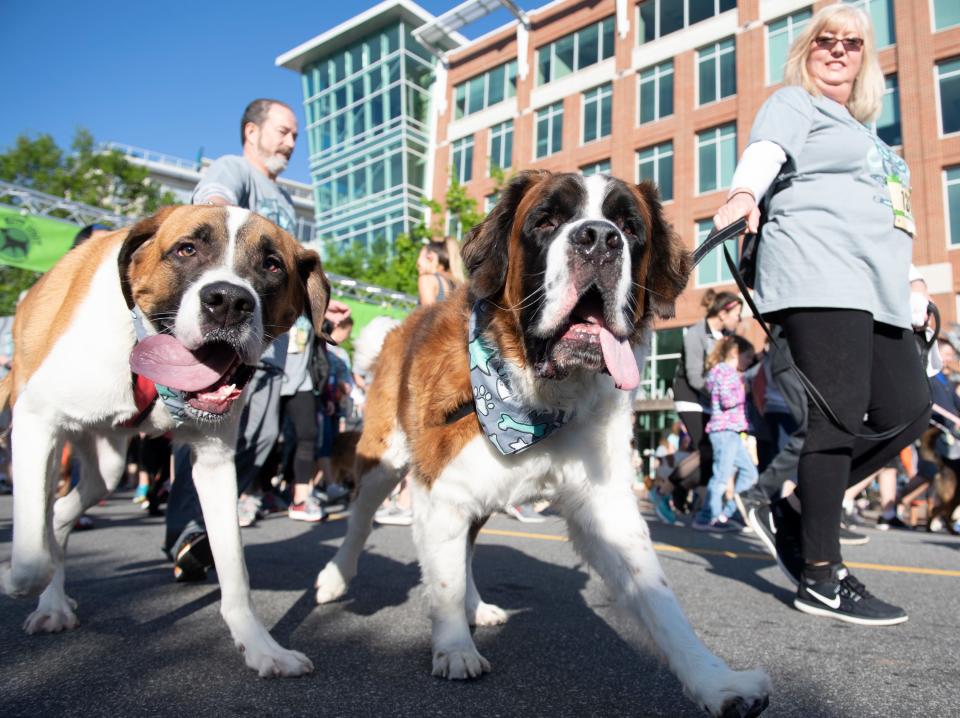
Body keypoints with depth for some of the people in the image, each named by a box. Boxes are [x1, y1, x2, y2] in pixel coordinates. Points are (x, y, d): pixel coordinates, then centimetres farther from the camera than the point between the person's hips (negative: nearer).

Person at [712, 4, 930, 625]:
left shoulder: (862, 130, 33)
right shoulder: (794, 104, 9)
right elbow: (766, 151, -14)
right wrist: (744, 193, -37)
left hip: (877, 289, 9)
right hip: (819, 276, -9)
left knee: (906, 411, -1)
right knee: (838, 415, -15)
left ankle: (801, 508, 9)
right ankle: (820, 578, -9)